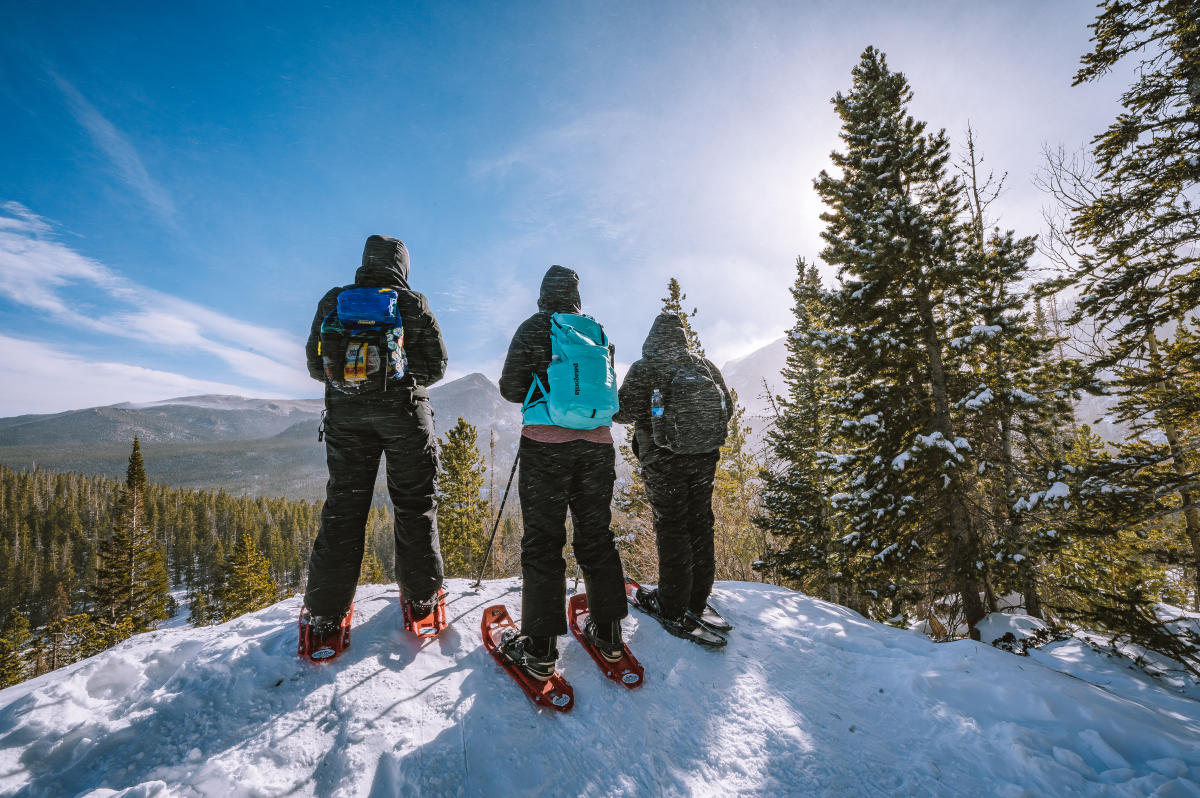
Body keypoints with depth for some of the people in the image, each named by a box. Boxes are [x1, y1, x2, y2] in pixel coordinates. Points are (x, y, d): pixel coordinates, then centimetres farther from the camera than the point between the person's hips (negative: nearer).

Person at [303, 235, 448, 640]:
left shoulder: (332, 301, 7)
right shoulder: (413, 304, 0)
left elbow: (315, 365, 7)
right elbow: (436, 366, -2)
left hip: (346, 413, 3)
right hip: (403, 412, -2)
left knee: (343, 505, 8)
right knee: (414, 503, 8)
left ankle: (326, 611, 11)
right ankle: (420, 595, 15)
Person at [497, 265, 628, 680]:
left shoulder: (533, 329, 0)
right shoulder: (598, 332, 11)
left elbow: (510, 388, -2)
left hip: (546, 445, -4)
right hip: (597, 444, 4)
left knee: (542, 541, 4)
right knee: (596, 535, 13)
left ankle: (540, 648, 11)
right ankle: (608, 632, 25)